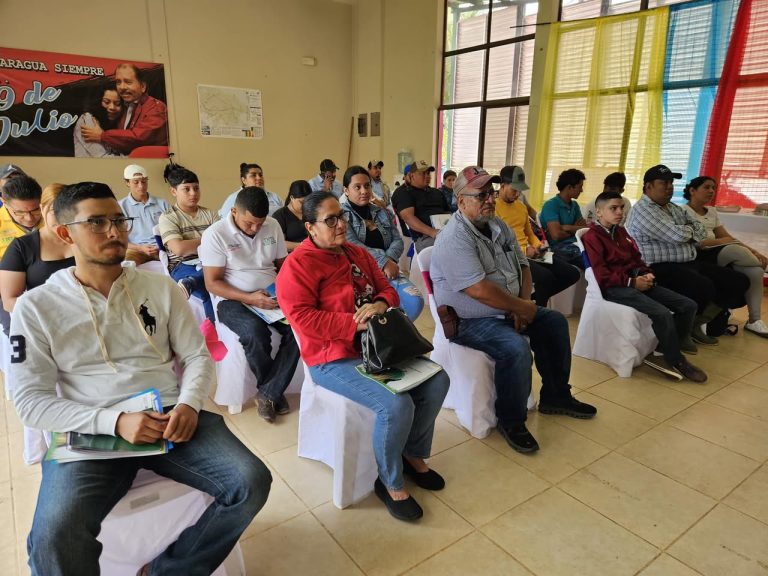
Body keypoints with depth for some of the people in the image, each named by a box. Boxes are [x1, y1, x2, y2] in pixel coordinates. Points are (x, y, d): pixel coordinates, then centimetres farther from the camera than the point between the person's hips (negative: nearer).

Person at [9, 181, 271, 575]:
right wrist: (113, 422, -18)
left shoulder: (160, 287, 8)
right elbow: (31, 401, -3)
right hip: (90, 431, -2)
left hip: (170, 416, 3)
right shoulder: (36, 306, 3)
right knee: (55, 536, -31)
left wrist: (188, 404, -13)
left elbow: (197, 356, 9)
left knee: (252, 482, -18)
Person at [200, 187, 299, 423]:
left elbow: (283, 264, 14)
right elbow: (212, 283, -10)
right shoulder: (215, 234, -9)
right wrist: (249, 298, -23)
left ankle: (268, 394, -14)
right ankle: (275, 393, -7)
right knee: (256, 332, -35)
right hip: (233, 300, -4)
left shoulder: (273, 226, 5)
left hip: (271, 296, 4)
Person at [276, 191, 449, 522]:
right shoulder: (298, 265, -12)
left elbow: (387, 289, 14)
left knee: (437, 380, -1)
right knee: (396, 404, -27)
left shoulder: (357, 254, 12)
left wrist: (380, 304, -11)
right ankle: (390, 483, 1)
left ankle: (413, 454, 20)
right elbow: (302, 317, -21)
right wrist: (356, 323, -24)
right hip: (333, 360, -8)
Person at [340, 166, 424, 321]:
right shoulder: (341, 214, 2)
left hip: (386, 270, 5)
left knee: (415, 301, -20)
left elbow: (397, 241, 10)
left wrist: (389, 260, -12)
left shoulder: (383, 213, 18)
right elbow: (353, 246, -11)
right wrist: (383, 262, -18)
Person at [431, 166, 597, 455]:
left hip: (508, 310, 10)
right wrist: (521, 307, -17)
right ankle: (511, 421, -6)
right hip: (469, 320, -10)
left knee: (555, 322, 10)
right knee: (516, 347, -30)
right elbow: (479, 290, -29)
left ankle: (555, 396, 25)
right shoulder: (455, 238, -22)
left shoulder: (498, 226, 8)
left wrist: (523, 304, -6)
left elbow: (522, 265, 12)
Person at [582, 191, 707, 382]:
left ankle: (673, 344, 16)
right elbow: (602, 276, -15)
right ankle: (676, 362, -8)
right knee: (662, 314, -27)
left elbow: (637, 258, 23)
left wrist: (647, 274, 2)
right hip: (615, 288, -9)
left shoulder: (621, 231, 21)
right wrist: (632, 281, -17)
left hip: (637, 282, 9)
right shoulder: (592, 237, -7)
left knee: (688, 305, -2)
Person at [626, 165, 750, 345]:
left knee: (738, 281, 3)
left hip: (689, 263, 10)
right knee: (704, 287, -33)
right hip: (662, 268, -10)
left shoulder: (674, 208, 19)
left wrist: (684, 231, -9)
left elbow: (701, 230, 11)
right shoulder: (642, 210, -12)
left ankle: (696, 323, 8)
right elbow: (677, 236, -21)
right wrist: (689, 230, 2)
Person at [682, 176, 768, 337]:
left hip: (719, 255, 8)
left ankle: (754, 320, -9)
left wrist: (752, 251, 1)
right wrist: (721, 242, -13)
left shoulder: (712, 212, 22)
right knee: (734, 249, -34)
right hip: (698, 256, -8)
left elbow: (727, 237, 15)